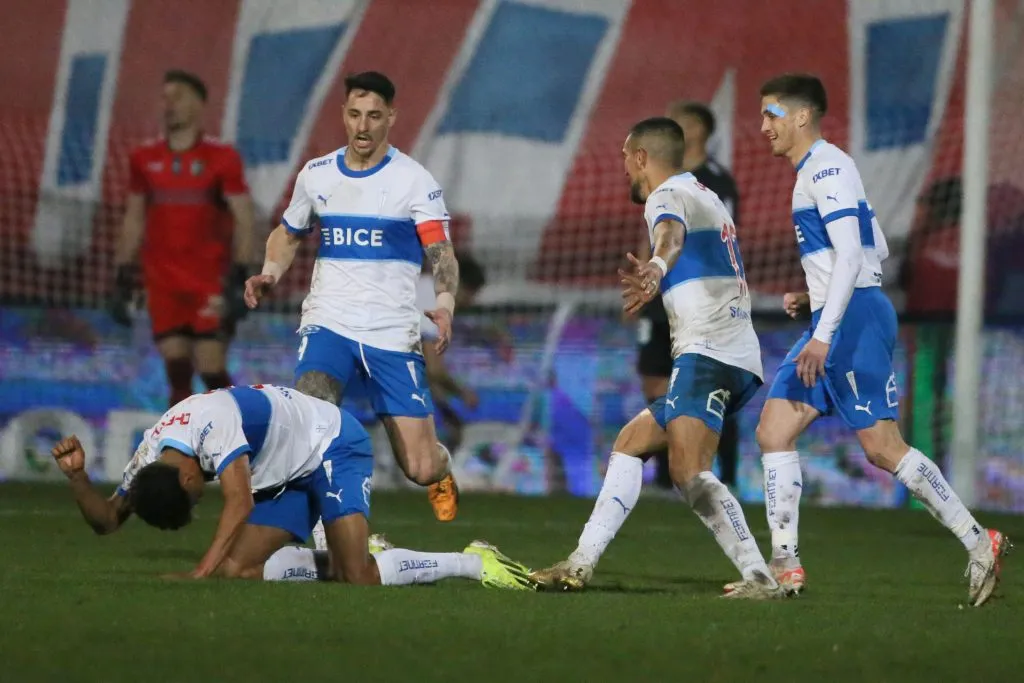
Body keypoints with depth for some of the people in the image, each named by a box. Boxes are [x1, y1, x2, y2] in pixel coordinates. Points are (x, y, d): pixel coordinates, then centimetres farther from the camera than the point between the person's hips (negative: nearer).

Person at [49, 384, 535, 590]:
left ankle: (474, 563, -5)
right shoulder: (147, 458, -8)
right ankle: (348, 555, 10)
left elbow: (239, 503, -43)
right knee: (237, 571, -9)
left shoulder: (212, 422, -35)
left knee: (358, 578, -24)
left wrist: (200, 574, -50)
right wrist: (76, 477, -20)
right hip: (284, 476, 9)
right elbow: (106, 520, -1)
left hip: (333, 445, -9)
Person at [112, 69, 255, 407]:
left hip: (210, 284, -3)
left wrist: (239, 279, -13)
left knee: (212, 371, -7)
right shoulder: (144, 159, 9)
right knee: (177, 373, -2)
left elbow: (244, 219, -4)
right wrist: (122, 280, 11)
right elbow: (134, 220, 16)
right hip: (163, 283, 3)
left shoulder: (221, 157, -3)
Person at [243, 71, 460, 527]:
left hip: (394, 335, -2)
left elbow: (441, 253, -11)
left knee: (420, 469, -1)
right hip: (328, 324, 2)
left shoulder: (414, 180, -3)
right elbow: (288, 233, 25)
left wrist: (445, 302, -32)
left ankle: (440, 469, 36)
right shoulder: (316, 175, 8)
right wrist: (271, 272, 4)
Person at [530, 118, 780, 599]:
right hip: (738, 358, 10)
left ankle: (759, 578, -32)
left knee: (689, 473, -22)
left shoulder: (667, 196, -5)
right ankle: (581, 564, 14)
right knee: (630, 443, 16)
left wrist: (656, 267, -51)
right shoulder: (704, 196, 26)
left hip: (708, 353, -10)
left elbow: (672, 234, -30)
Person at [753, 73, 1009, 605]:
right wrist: (812, 298, 18)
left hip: (854, 318, -10)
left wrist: (823, 334, -25)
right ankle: (784, 566, 0)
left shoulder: (826, 167, -10)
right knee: (773, 431, 3)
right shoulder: (815, 171, 20)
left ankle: (978, 542, -4)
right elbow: (878, 250, 25)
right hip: (835, 324, 10)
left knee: (882, 448, -10)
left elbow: (850, 253, -20)